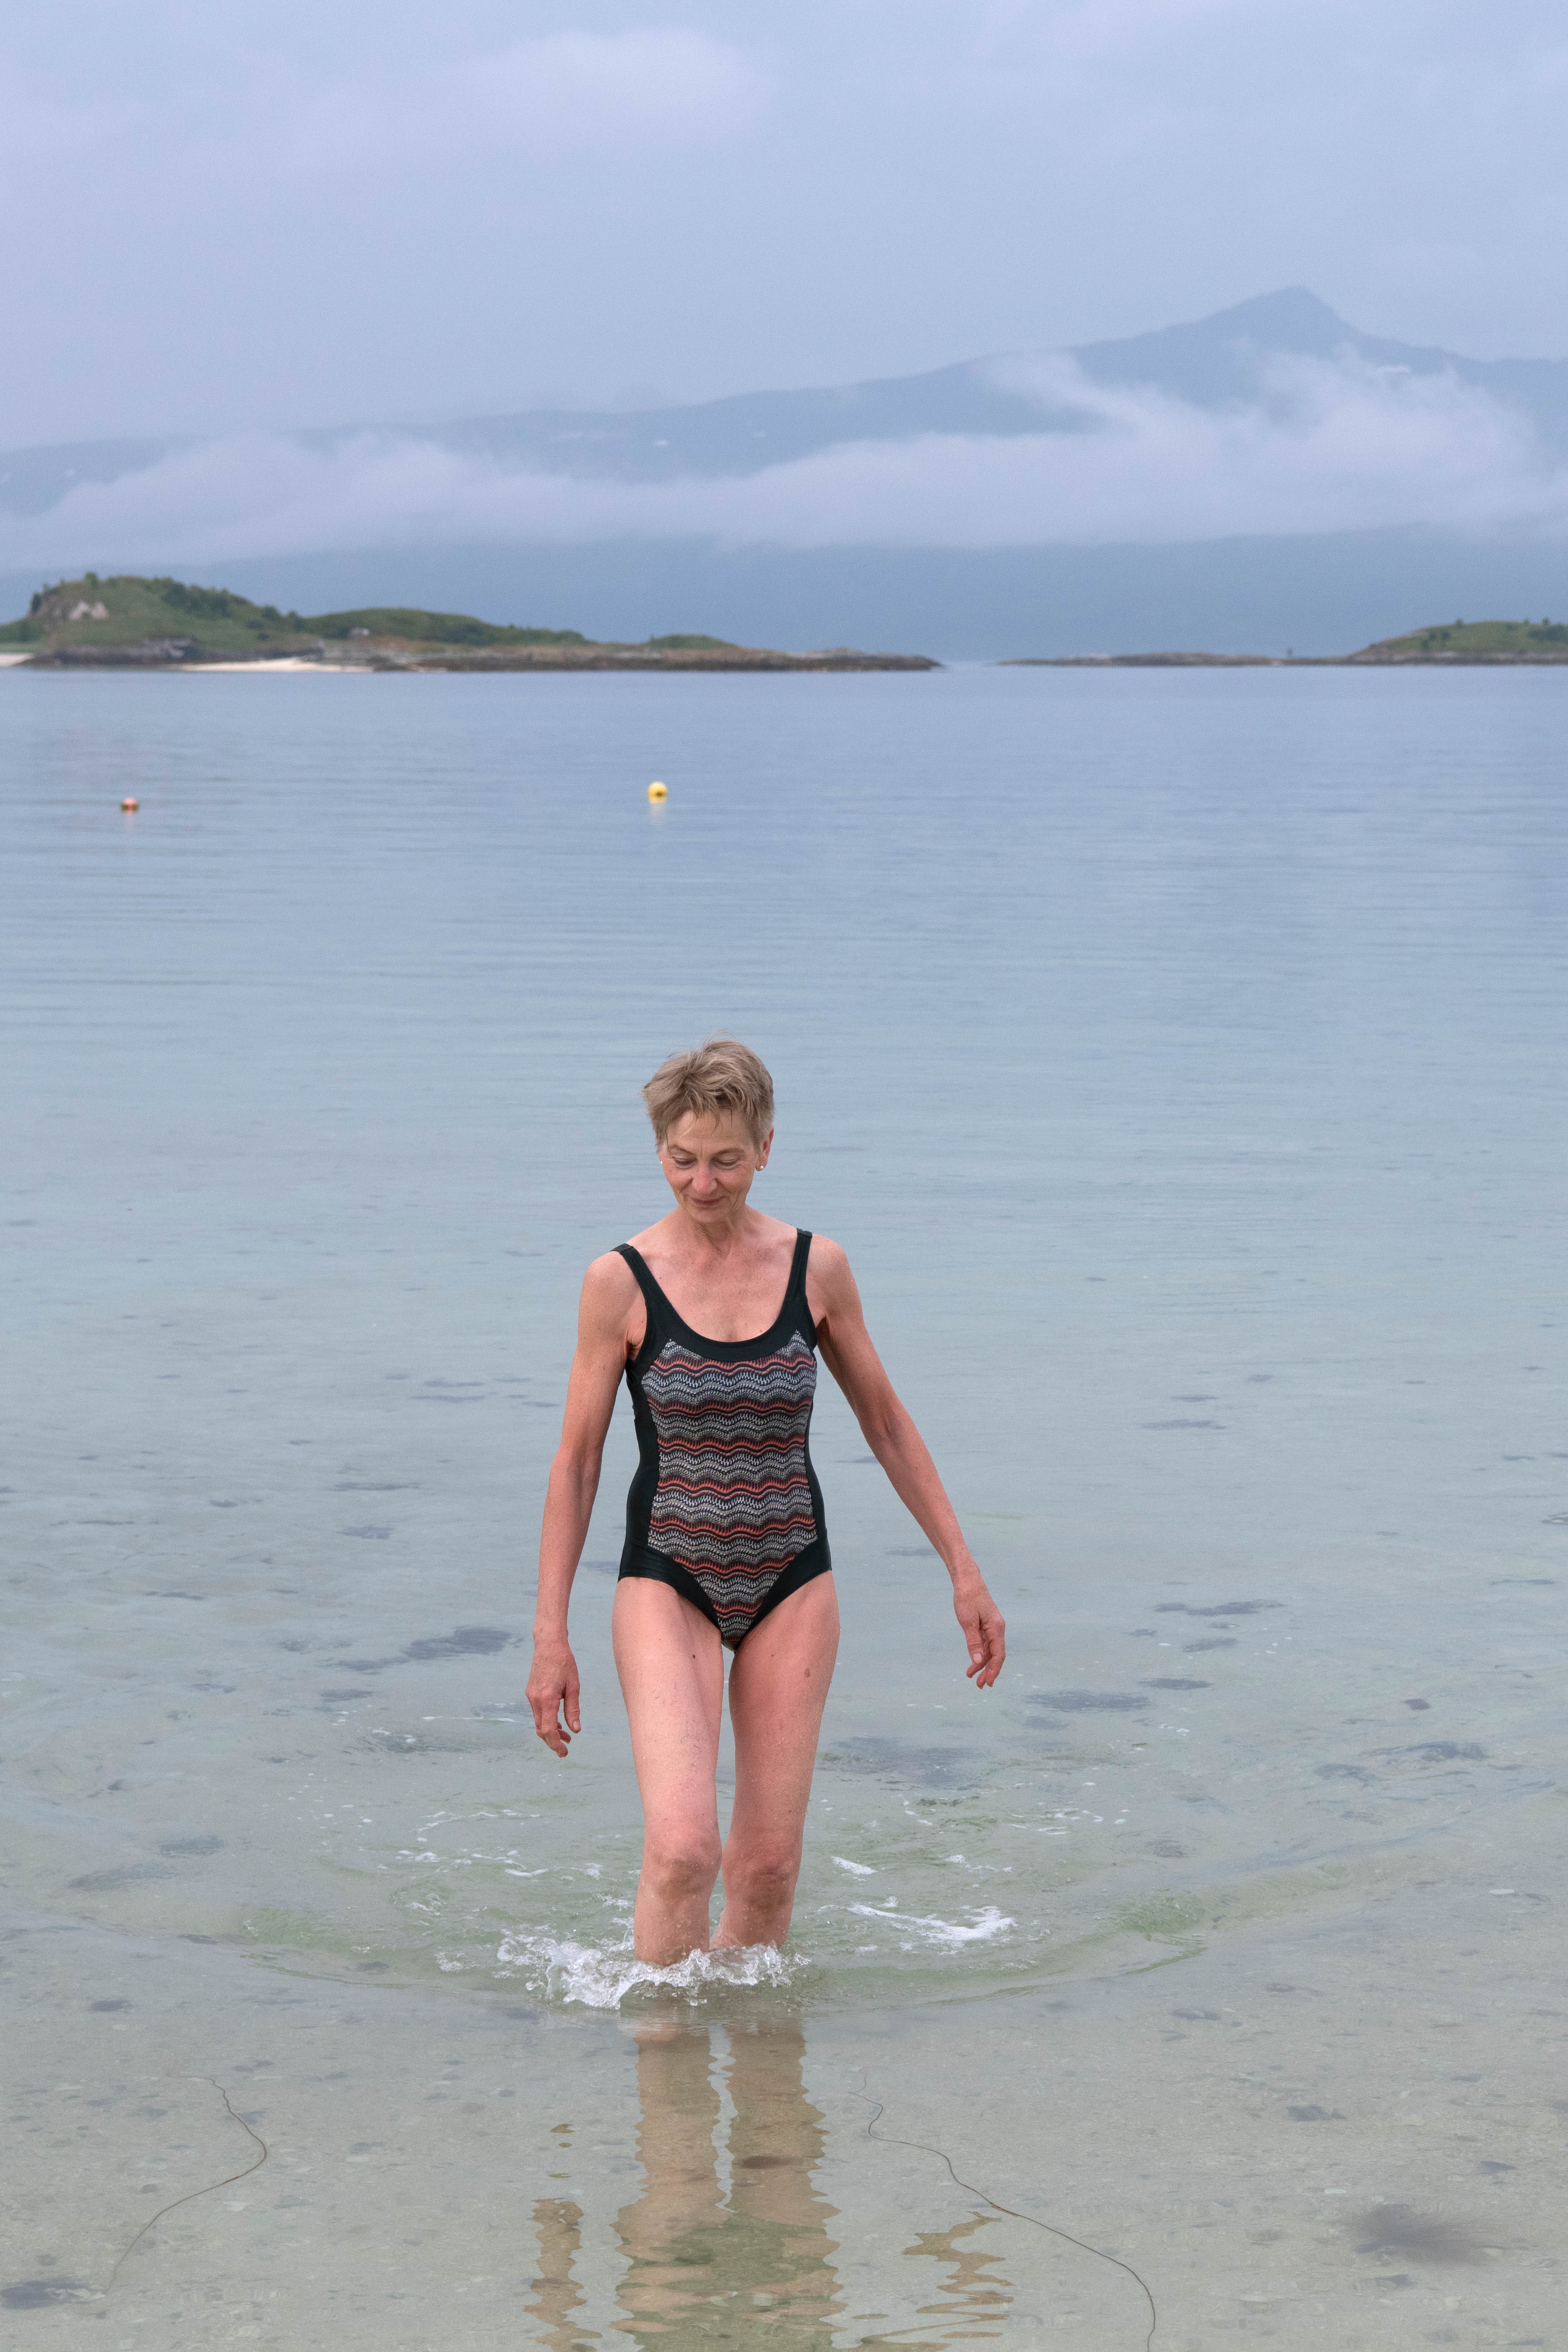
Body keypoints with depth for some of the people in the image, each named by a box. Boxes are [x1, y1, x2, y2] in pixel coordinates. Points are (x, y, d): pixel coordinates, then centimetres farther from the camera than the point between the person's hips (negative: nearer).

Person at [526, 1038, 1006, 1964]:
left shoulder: (817, 1268, -1)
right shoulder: (622, 1280, -6)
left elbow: (888, 1425, 11)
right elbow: (577, 1461, -1)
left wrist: (965, 1572, 10)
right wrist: (551, 1635, -2)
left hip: (793, 1584, 2)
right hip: (667, 1583, -2)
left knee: (769, 1866, 2)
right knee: (682, 1846, -19)